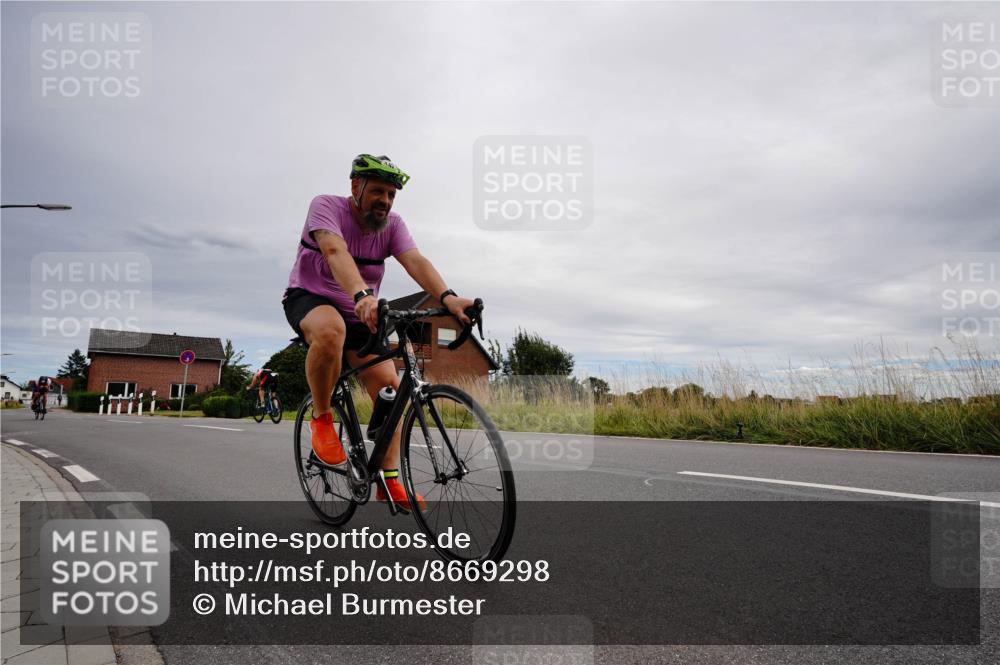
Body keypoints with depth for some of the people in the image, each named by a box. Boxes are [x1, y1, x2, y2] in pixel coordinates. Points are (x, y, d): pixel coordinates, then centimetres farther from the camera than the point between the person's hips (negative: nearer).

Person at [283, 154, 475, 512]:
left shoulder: (392, 224, -8)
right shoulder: (326, 206, -19)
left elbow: (415, 261, -26)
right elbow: (336, 252, -39)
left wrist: (447, 297, -47)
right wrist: (362, 295, -58)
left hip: (358, 312, 4)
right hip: (309, 298, -4)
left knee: (390, 387, -10)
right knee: (331, 329, -41)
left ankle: (389, 480, 2)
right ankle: (321, 418, -17)